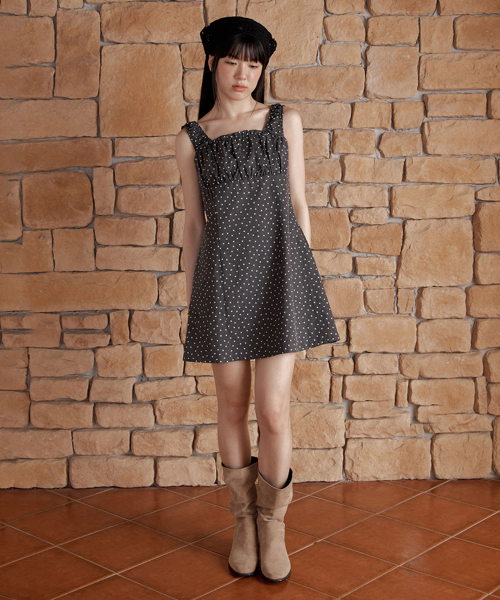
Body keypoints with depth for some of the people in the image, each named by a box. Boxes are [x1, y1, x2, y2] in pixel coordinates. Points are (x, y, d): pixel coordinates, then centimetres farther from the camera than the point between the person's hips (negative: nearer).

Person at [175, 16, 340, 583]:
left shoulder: (284, 121, 8)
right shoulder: (191, 139, 7)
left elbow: (298, 205, 8)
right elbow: (193, 224, 9)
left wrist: (303, 277, 4)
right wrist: (190, 299, 8)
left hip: (279, 269, 0)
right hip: (222, 275, 1)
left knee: (273, 410, -4)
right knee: (232, 407, 8)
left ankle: (272, 525, 17)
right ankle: (243, 521, 27)